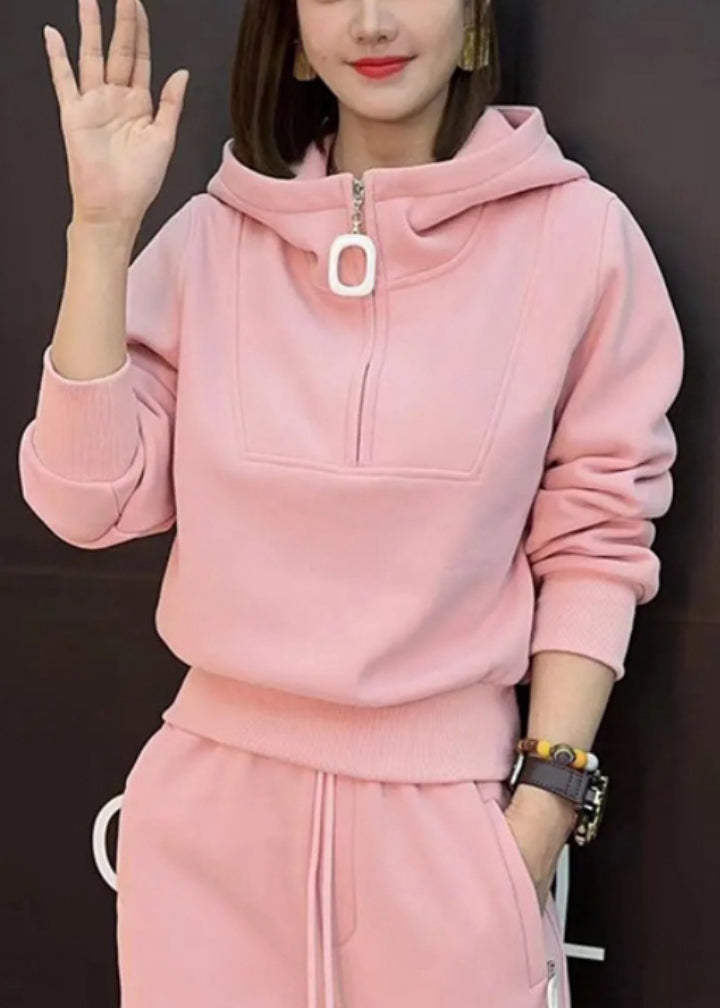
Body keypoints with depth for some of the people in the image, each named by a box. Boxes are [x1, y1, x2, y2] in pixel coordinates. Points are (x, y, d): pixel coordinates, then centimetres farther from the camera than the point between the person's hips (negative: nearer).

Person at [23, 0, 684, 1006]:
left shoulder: (579, 234, -5)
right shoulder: (213, 237, 2)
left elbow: (594, 539, -3)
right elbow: (88, 502, -4)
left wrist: (543, 812, -8)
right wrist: (103, 226, -10)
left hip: (448, 805, -2)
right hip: (212, 799, 2)